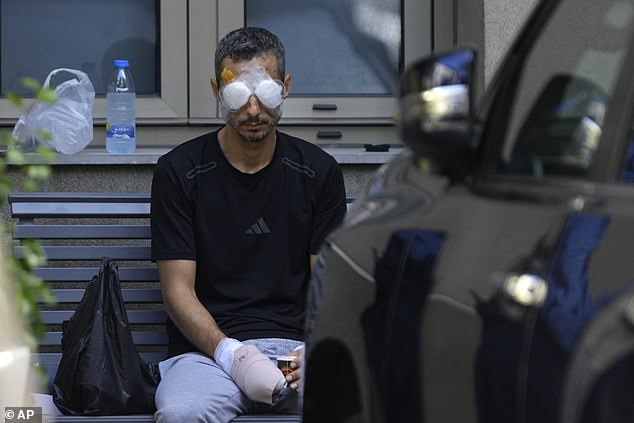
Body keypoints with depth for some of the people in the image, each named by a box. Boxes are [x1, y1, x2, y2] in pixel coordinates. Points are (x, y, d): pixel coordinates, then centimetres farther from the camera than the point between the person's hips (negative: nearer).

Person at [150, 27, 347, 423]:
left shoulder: (319, 171, 10)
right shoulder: (179, 171, 2)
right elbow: (179, 289, -1)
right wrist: (230, 355, -19)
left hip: (295, 343, 1)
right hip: (207, 348, -1)